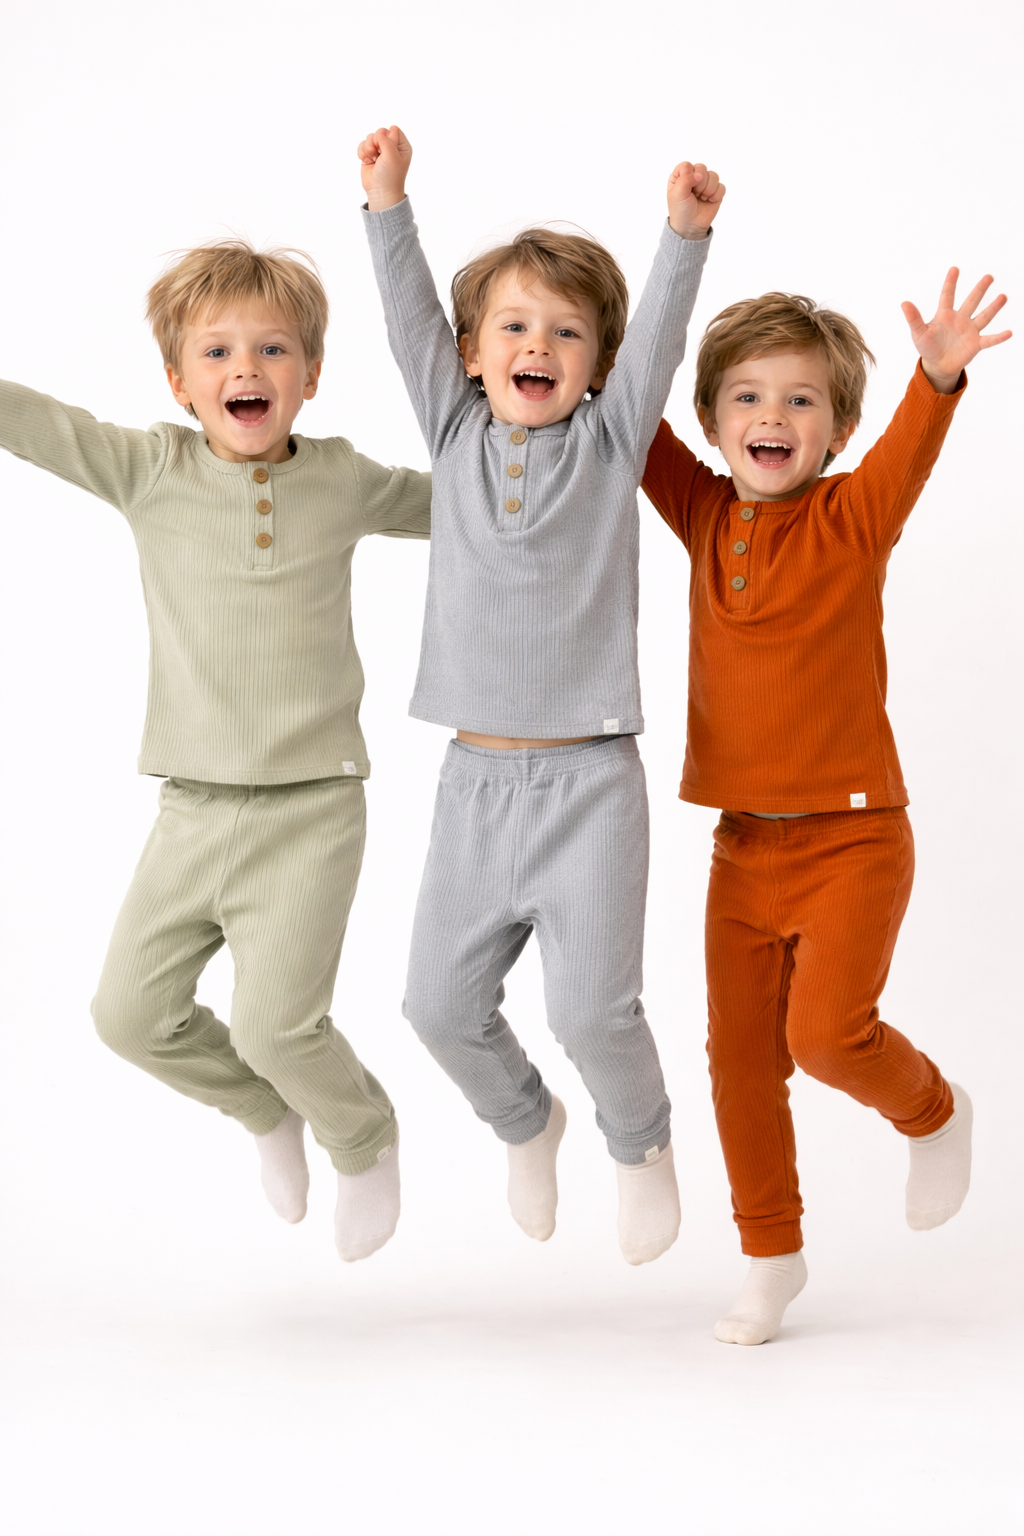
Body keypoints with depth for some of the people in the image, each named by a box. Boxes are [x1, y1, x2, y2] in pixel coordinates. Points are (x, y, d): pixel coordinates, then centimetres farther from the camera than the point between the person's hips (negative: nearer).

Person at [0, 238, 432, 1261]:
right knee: (131, 1012, 6)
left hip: (308, 808, -2)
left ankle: (364, 1138, 20)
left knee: (275, 1021, -12)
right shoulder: (150, 470, -1)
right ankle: (268, 1112, 34)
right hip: (192, 808, 2)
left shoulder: (344, 480, 1)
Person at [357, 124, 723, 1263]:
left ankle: (641, 1140, 22)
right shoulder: (456, 436, 7)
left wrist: (686, 231, -23)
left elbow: (658, 339, -10)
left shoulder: (610, 441, 2)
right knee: (442, 1001, 7)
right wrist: (387, 203, -10)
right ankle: (525, 1124, 36)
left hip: (589, 780, -3)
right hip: (476, 779, 3)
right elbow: (410, 323, 0)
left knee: (591, 1007, -8)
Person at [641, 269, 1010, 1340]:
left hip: (853, 836, -5)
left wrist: (938, 377, -46)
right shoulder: (705, 515, 3)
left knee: (827, 1029, -17)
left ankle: (932, 1113, 17)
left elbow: (910, 451, -27)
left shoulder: (852, 518, -9)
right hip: (745, 842, 5)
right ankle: (770, 1255, 27)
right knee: (739, 1054, 8)